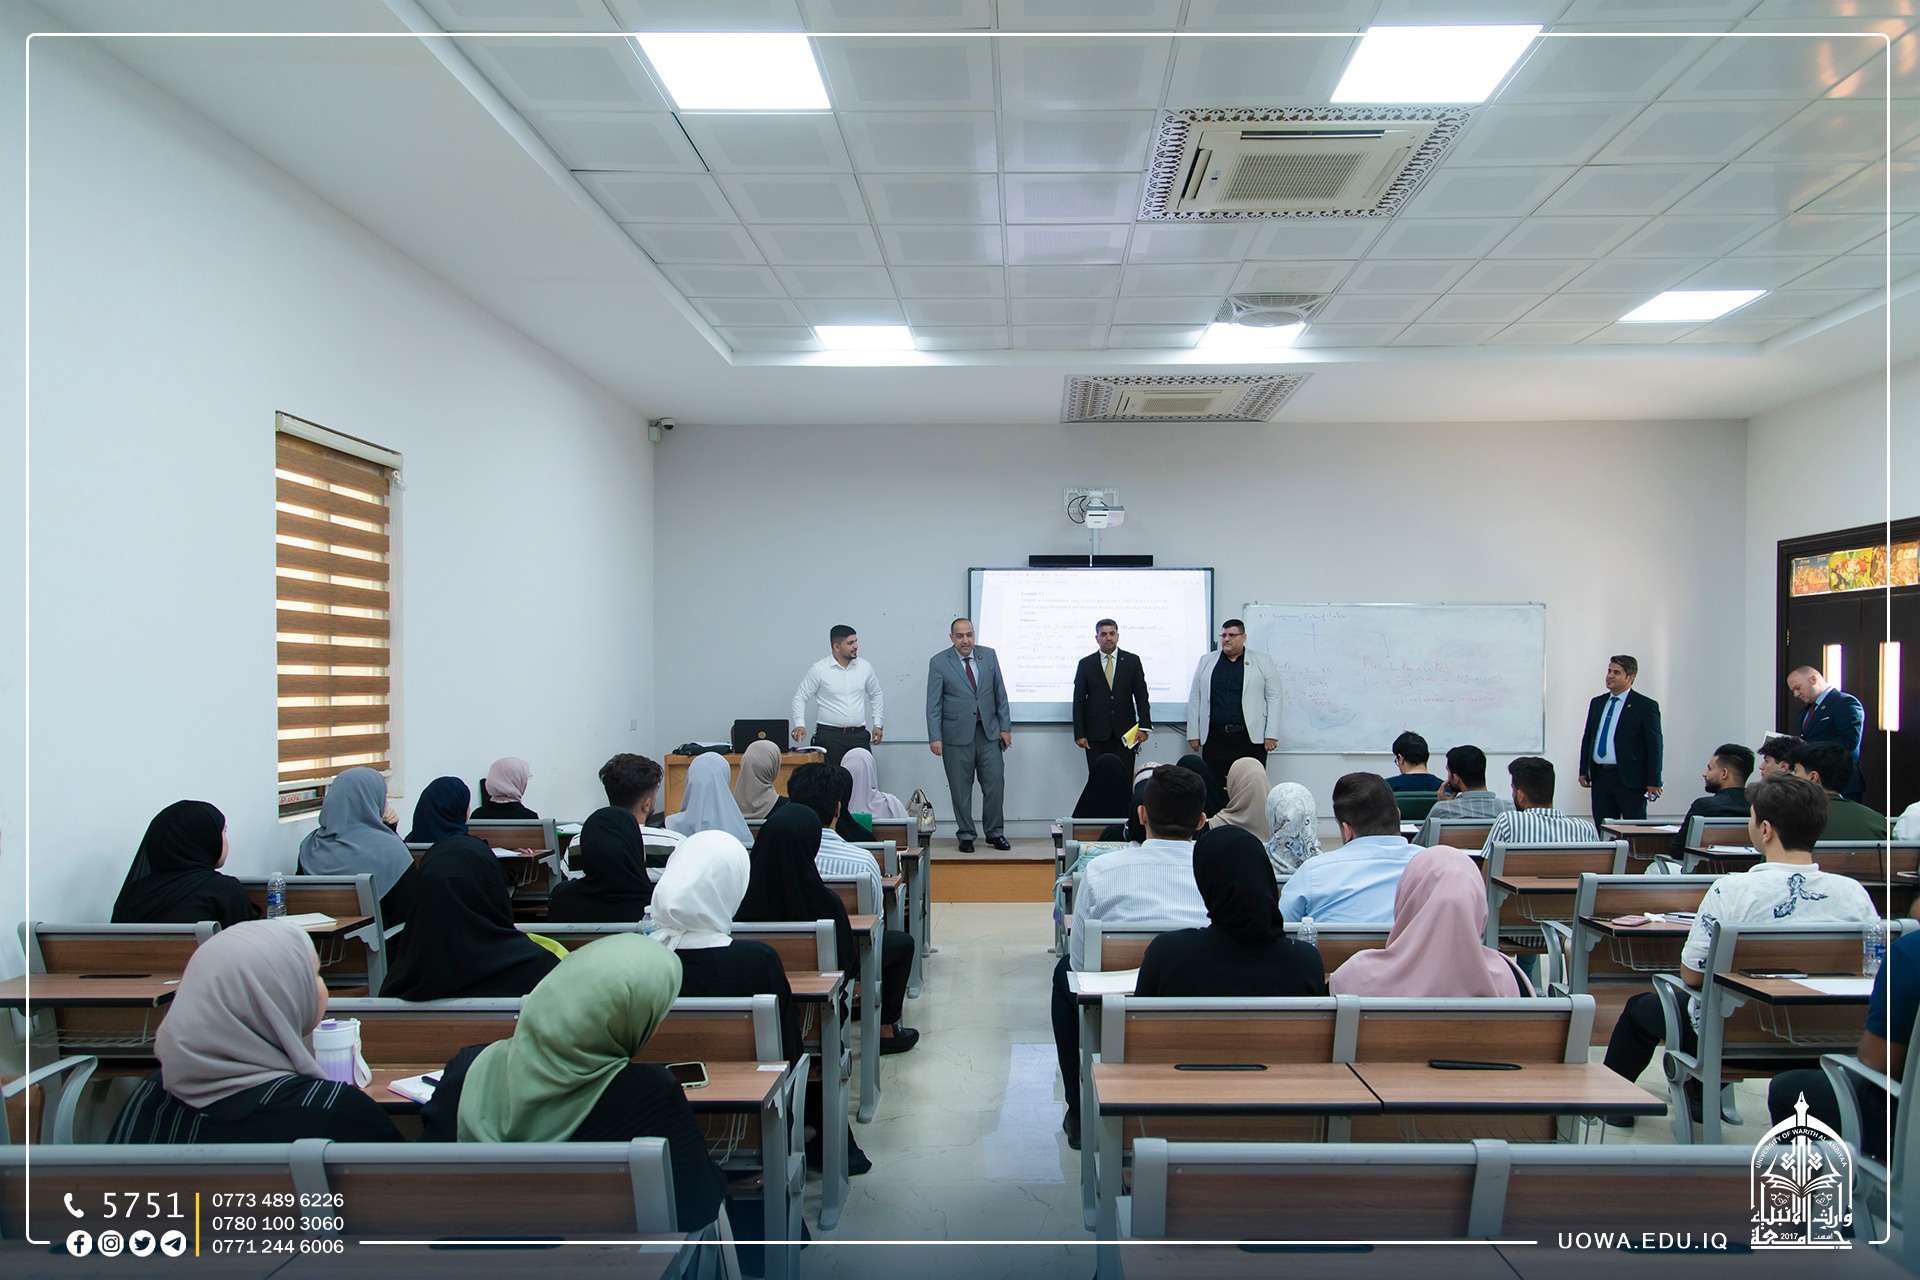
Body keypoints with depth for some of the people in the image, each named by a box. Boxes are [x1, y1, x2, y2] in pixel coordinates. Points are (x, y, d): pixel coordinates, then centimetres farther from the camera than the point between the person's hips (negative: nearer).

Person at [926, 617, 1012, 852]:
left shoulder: (989, 656, 6)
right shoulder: (939, 662, -2)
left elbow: (1000, 694, 9)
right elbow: (933, 703, -4)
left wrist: (1005, 727, 5)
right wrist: (935, 737, -10)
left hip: (988, 732, 2)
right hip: (957, 734, -2)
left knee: (995, 783, 2)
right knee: (961, 788, 4)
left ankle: (995, 833, 16)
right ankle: (966, 835, 16)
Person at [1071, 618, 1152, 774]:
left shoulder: (1132, 661, 6)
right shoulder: (1086, 664, 6)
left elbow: (1141, 695, 5)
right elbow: (1079, 701, 5)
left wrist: (1144, 726, -5)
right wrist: (1079, 734, -2)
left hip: (1125, 733, 0)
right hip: (1096, 735, 0)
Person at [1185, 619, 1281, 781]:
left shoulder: (1262, 661, 6)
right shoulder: (1206, 661, 11)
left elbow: (1273, 697, 2)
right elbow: (1195, 699, 11)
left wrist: (1271, 734, -5)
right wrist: (1193, 734, 5)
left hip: (1251, 737, -2)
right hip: (1214, 737, 2)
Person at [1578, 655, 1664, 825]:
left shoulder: (1646, 706, -4)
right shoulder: (1597, 702, 13)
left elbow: (1655, 746, -6)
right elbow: (1587, 738, 17)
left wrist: (1653, 782, -9)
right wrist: (1583, 771, 9)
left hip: (1630, 779, -5)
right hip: (1600, 777, 5)